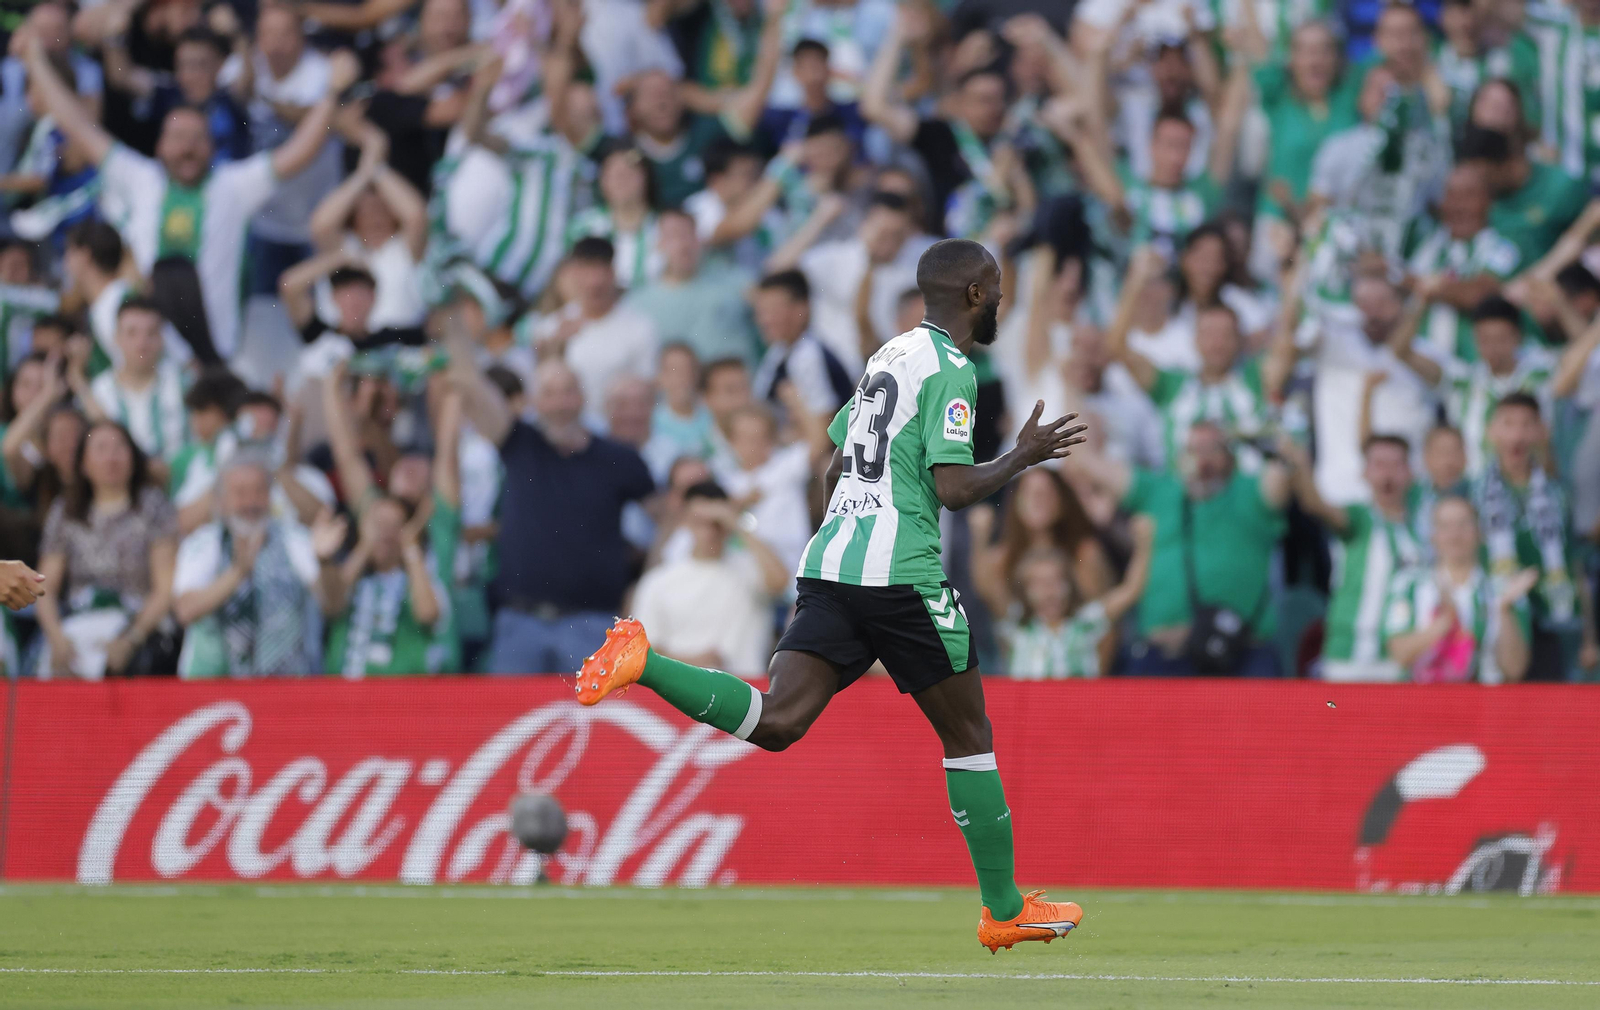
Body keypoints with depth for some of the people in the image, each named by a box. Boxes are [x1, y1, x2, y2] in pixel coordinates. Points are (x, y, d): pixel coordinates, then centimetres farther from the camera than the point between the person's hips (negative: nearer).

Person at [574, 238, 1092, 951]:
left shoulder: (889, 356, 21)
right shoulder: (950, 369, -6)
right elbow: (954, 488, -15)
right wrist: (1024, 456, 0)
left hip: (828, 564, 7)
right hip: (902, 573, -7)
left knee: (775, 723, -6)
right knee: (967, 734, 6)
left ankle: (641, 661, -24)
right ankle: (1004, 910, 12)